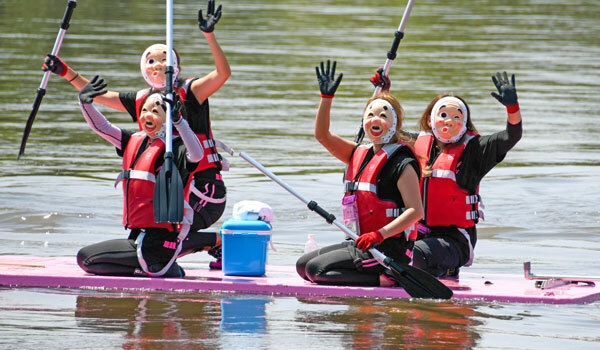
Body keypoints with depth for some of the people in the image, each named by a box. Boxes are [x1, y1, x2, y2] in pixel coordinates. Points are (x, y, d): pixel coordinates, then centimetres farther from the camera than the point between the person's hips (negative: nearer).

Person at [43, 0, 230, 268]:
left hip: (204, 188, -8)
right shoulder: (141, 100, 9)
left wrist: (209, 36, -37)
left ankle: (221, 242, 4)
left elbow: (223, 74, -25)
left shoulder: (189, 92, -9)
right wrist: (67, 73, 6)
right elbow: (100, 96, 15)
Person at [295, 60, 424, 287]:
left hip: (390, 249, -9)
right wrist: (326, 97, -2)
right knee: (302, 265, 10)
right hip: (363, 244, 9)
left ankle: (385, 279, -12)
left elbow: (416, 211, -19)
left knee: (316, 269, -18)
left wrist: (379, 234, -29)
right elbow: (322, 135, 10)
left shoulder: (401, 163, -11)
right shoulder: (360, 155, 13)